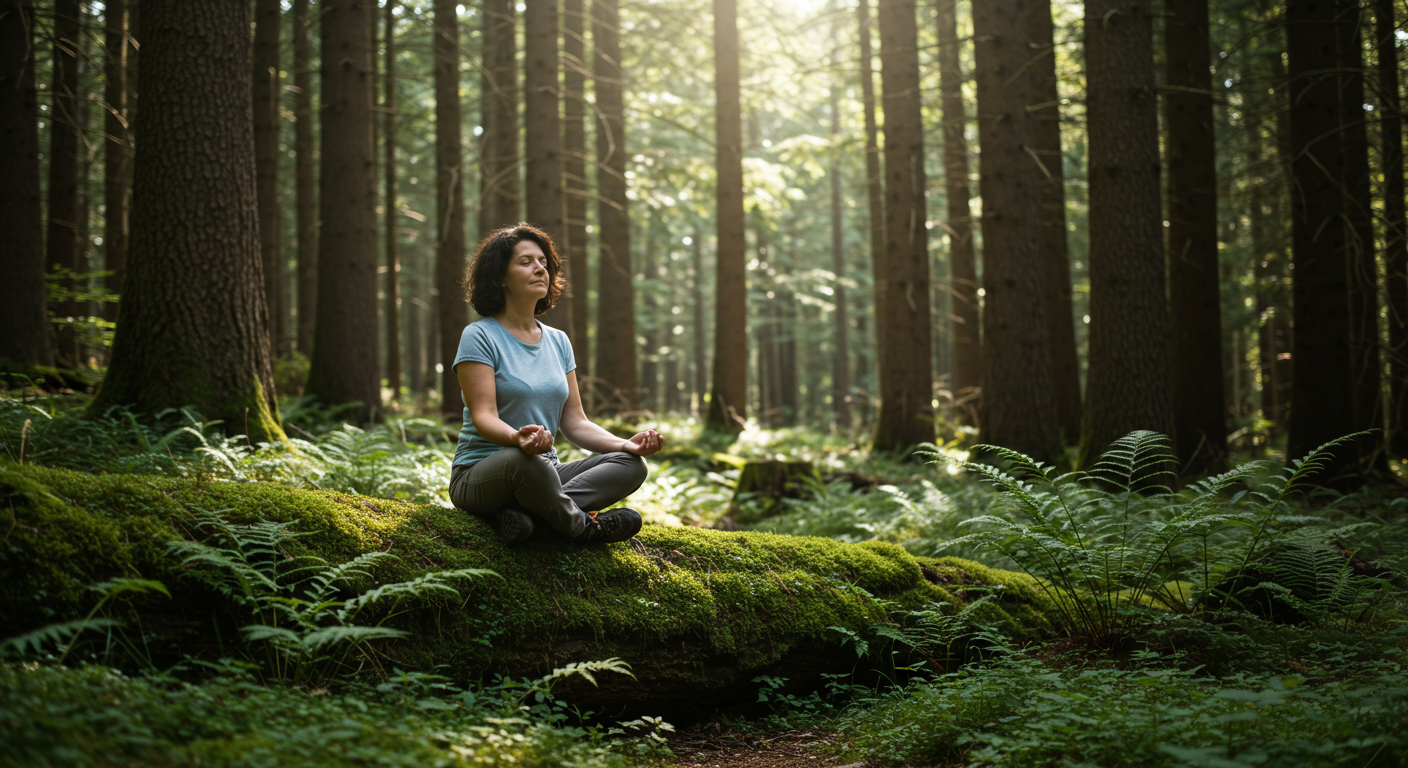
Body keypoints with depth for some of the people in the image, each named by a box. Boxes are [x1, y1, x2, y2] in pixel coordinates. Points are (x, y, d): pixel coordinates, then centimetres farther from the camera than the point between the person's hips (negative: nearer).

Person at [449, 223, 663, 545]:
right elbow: (484, 417, -16)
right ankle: (582, 527, -14)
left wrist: (626, 444, -7)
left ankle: (525, 514, -32)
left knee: (631, 465, -16)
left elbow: (574, 422, 11)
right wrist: (517, 439, -40)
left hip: (545, 471, 7)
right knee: (523, 461, -41)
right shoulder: (479, 336, -5)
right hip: (480, 475, -7)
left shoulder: (558, 341, 15)